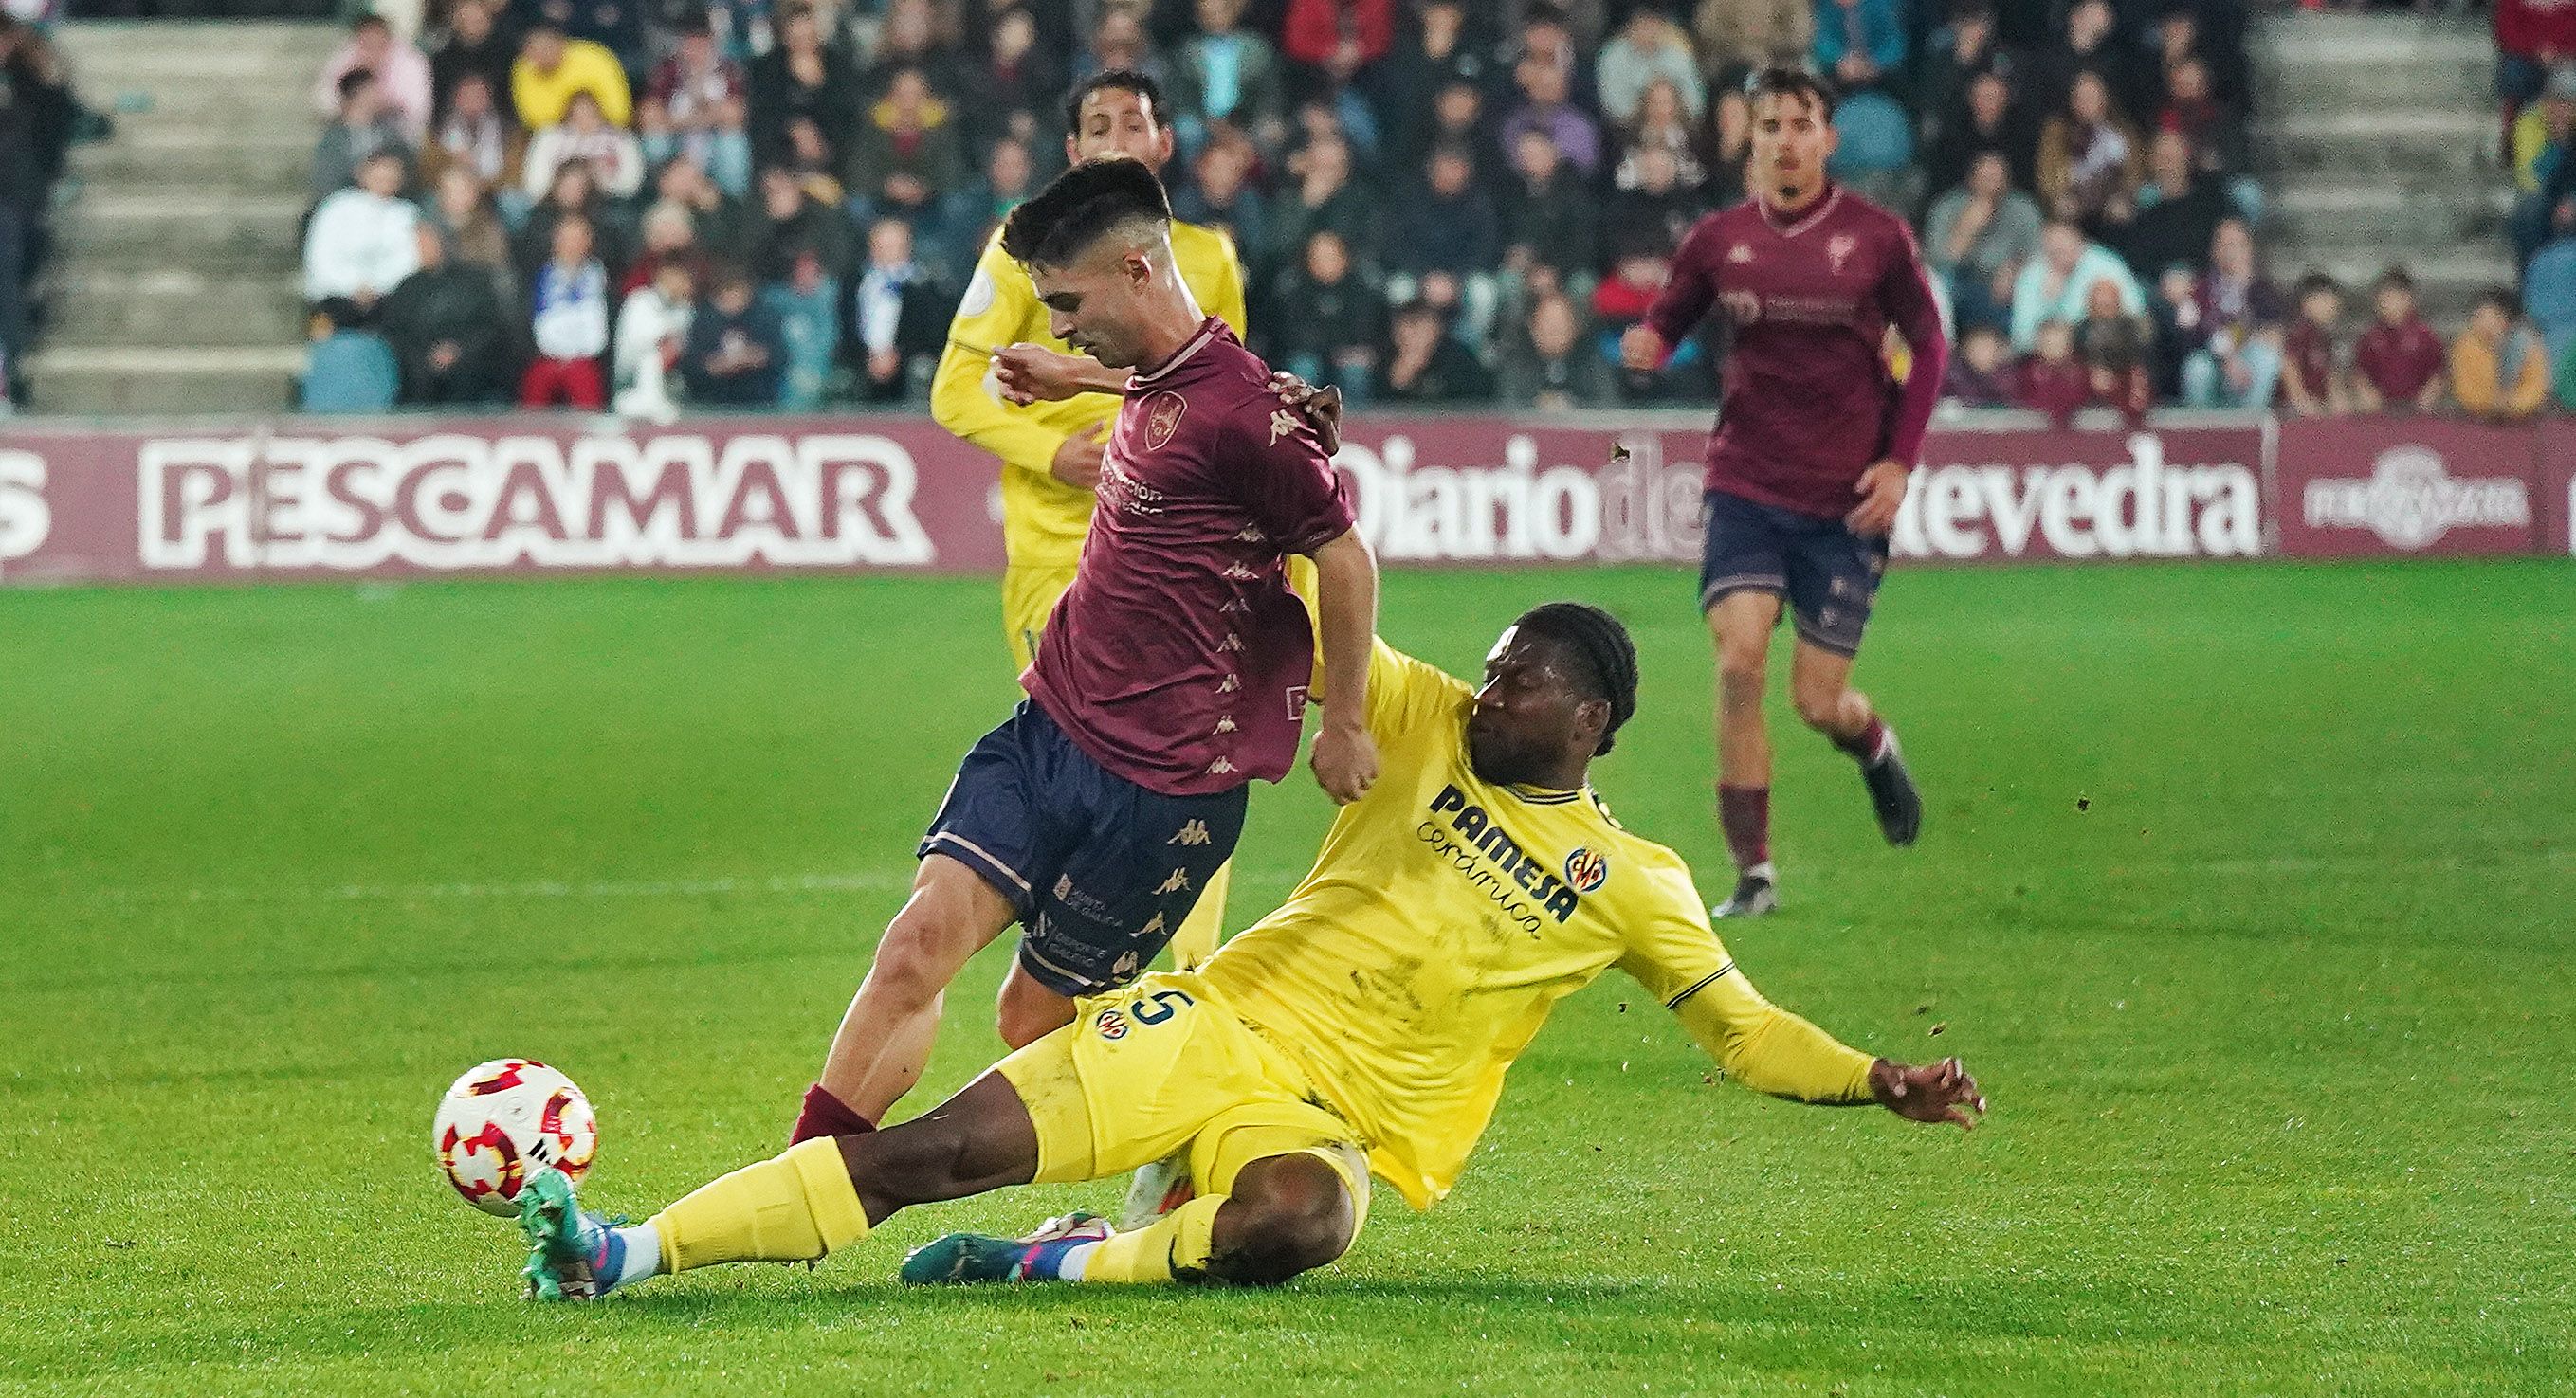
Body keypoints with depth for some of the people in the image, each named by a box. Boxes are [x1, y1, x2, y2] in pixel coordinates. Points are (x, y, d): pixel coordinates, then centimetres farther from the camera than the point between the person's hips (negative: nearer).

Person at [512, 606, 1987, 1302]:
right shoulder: (1432, 729, 12)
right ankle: (626, 1253, -16)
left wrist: (1887, 1082, -6)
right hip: (1223, 1020, 2)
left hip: (1347, 1117, -1)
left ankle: (1061, 1263, -18)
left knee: (1294, 1226, -41)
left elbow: (1746, 1029, 9)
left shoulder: (1635, 883, 8)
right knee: (931, 1149, -15)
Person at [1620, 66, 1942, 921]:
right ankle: (1753, 875, -8)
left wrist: (1900, 459, -3)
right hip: (1746, 486, 1)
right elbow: (1669, 322, 12)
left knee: (1817, 702, -1)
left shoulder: (1877, 238, -3)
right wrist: (1647, 345, -14)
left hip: (1846, 498, -1)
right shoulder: (1719, 241, 1)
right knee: (1738, 663, -17)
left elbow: (1927, 344, 6)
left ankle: (1875, 747, 39)